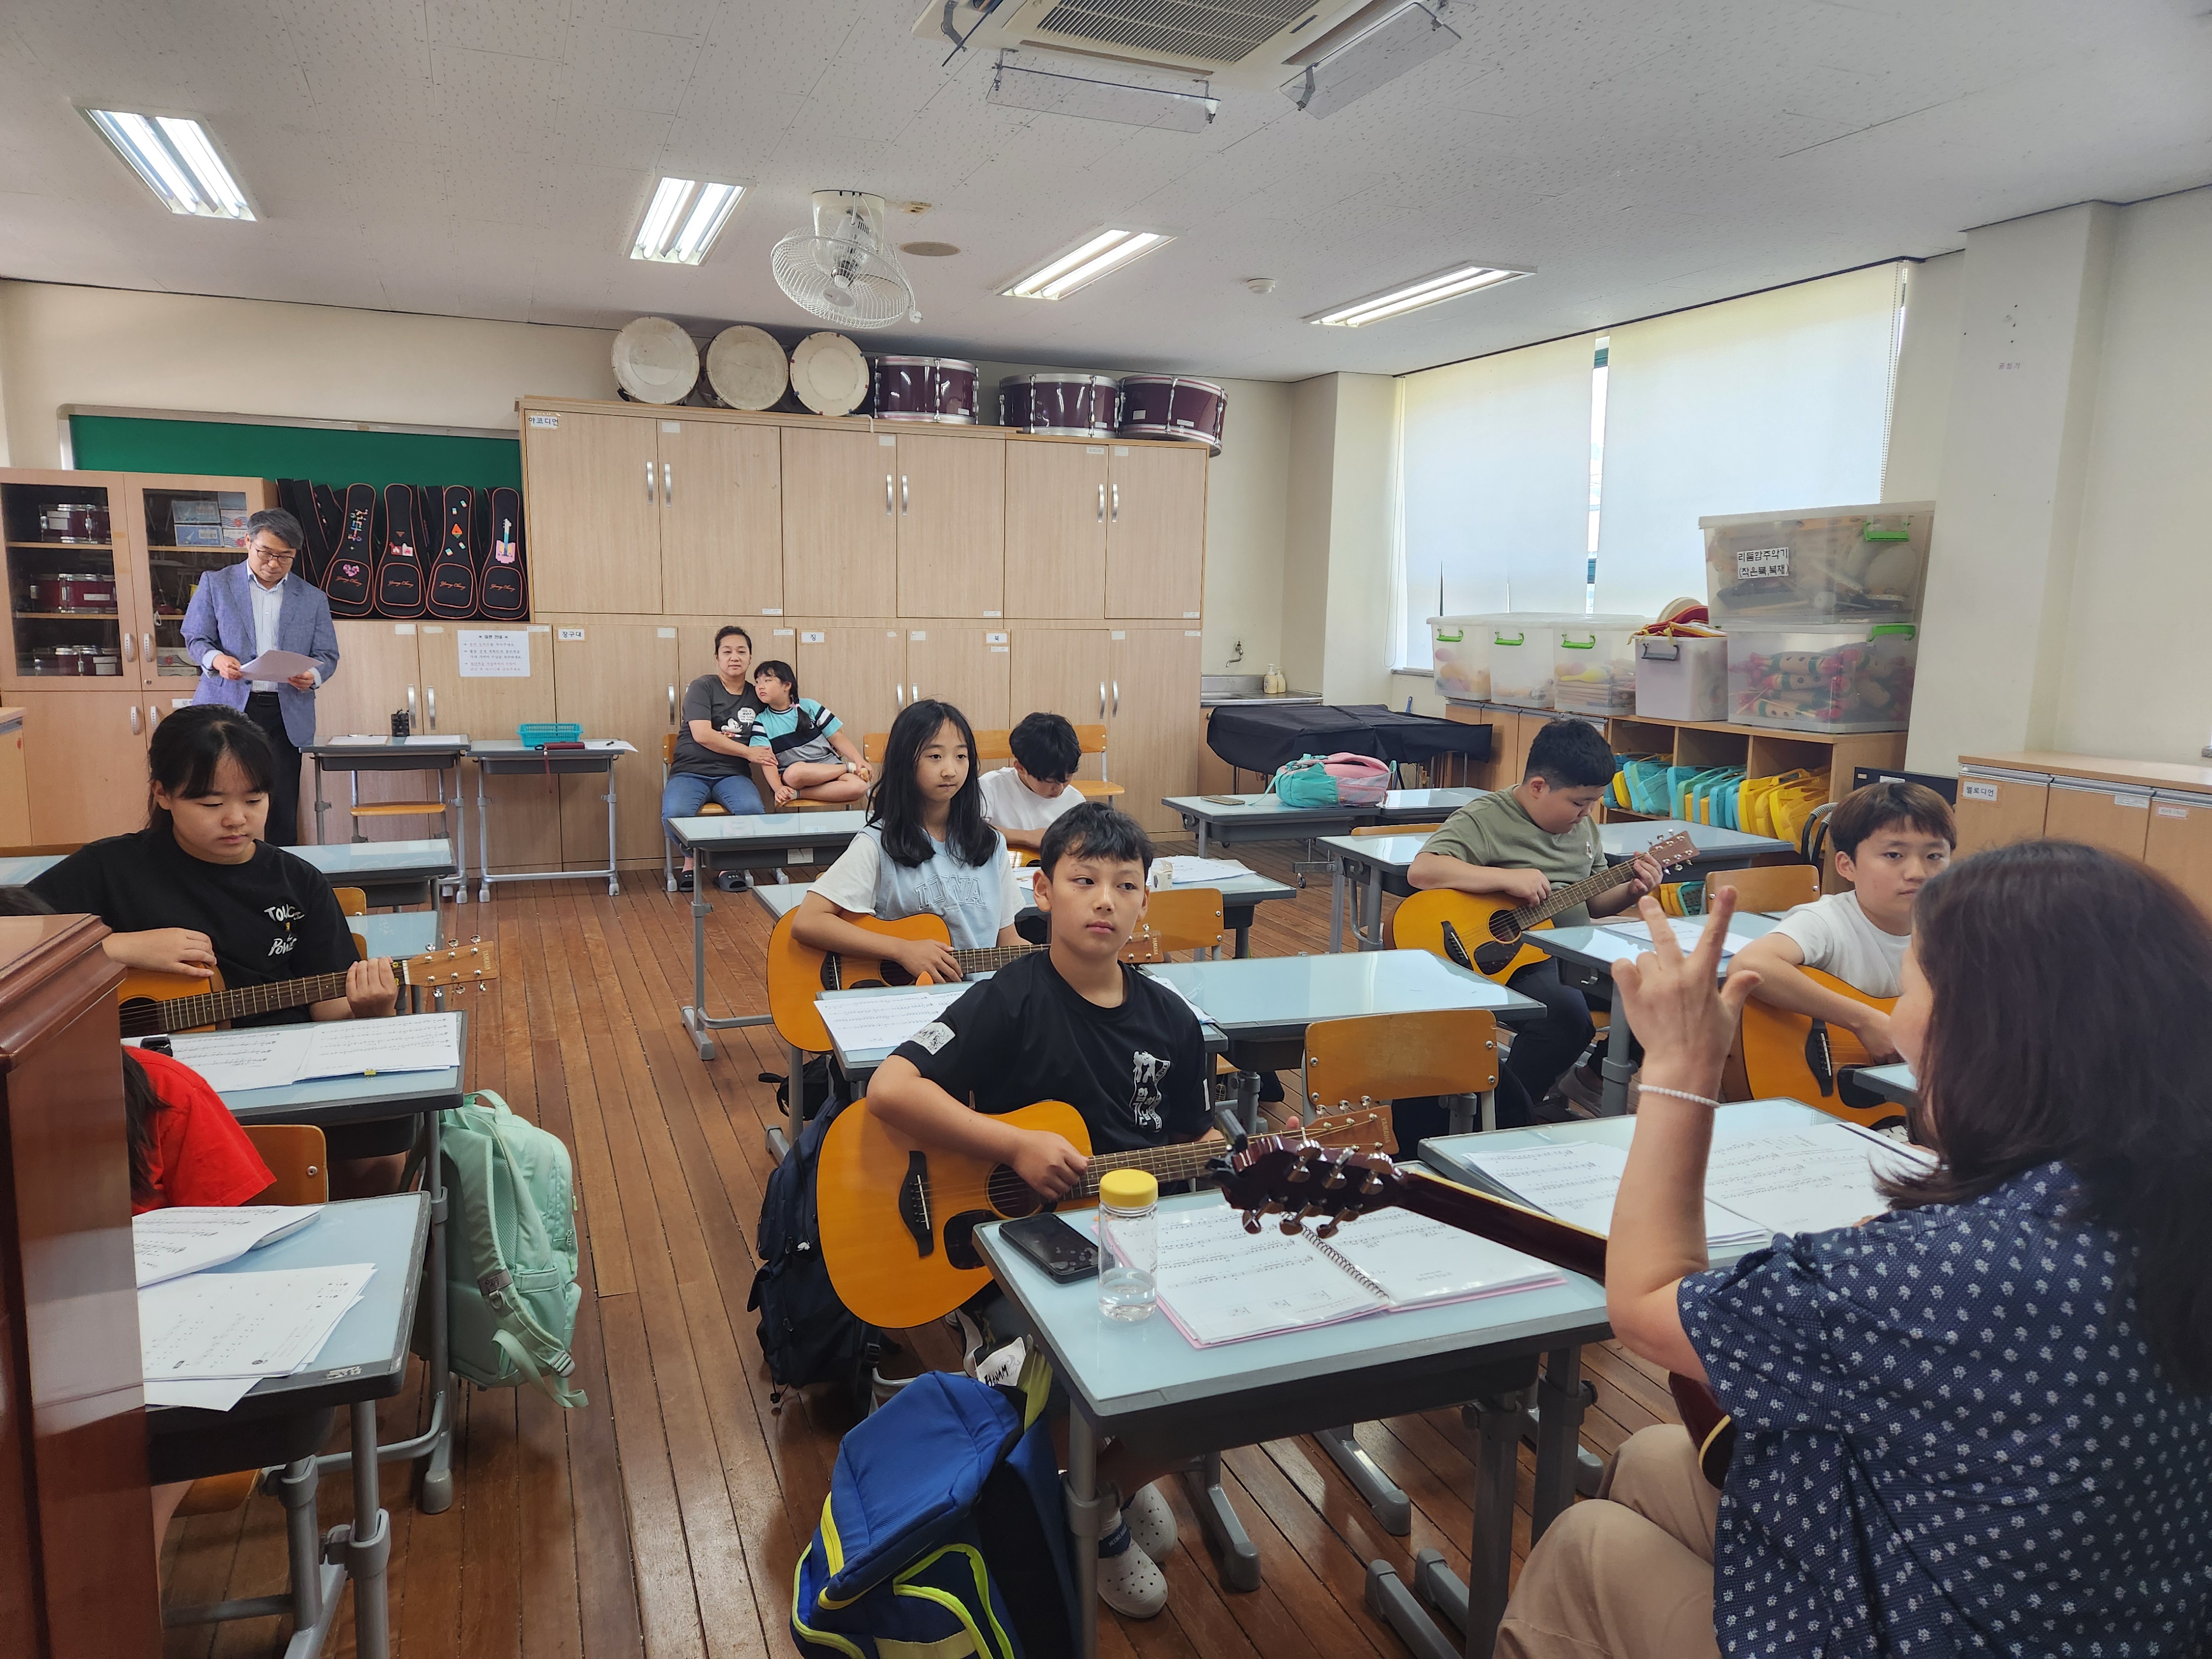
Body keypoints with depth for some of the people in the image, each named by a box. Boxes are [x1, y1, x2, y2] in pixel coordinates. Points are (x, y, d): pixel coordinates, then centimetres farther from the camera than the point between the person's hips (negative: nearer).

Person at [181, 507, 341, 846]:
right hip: (227, 707, -1)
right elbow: (196, 638, 9)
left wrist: (313, 675, -12)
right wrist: (216, 659, -14)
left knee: (281, 810, -1)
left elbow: (327, 655, 11)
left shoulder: (313, 598, 12)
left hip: (286, 714, 1)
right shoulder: (215, 584, 9)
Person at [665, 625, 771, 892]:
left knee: (753, 810, -32)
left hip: (733, 775, 3)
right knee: (675, 814, -33)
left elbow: (762, 747, 24)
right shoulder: (702, 687, 1)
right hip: (690, 772, -2)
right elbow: (702, 735, -11)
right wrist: (748, 752, -10)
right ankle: (690, 862, 1)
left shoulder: (757, 697, 15)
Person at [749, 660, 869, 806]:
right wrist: (778, 788, -25)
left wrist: (859, 760, -11)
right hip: (791, 778, -1)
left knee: (859, 786, -29)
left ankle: (798, 794, -24)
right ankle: (849, 768, -15)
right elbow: (767, 760, -7)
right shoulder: (761, 722, 3)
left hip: (829, 768, 1)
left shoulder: (809, 707, 5)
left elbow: (837, 738, 5)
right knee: (795, 772, -39)